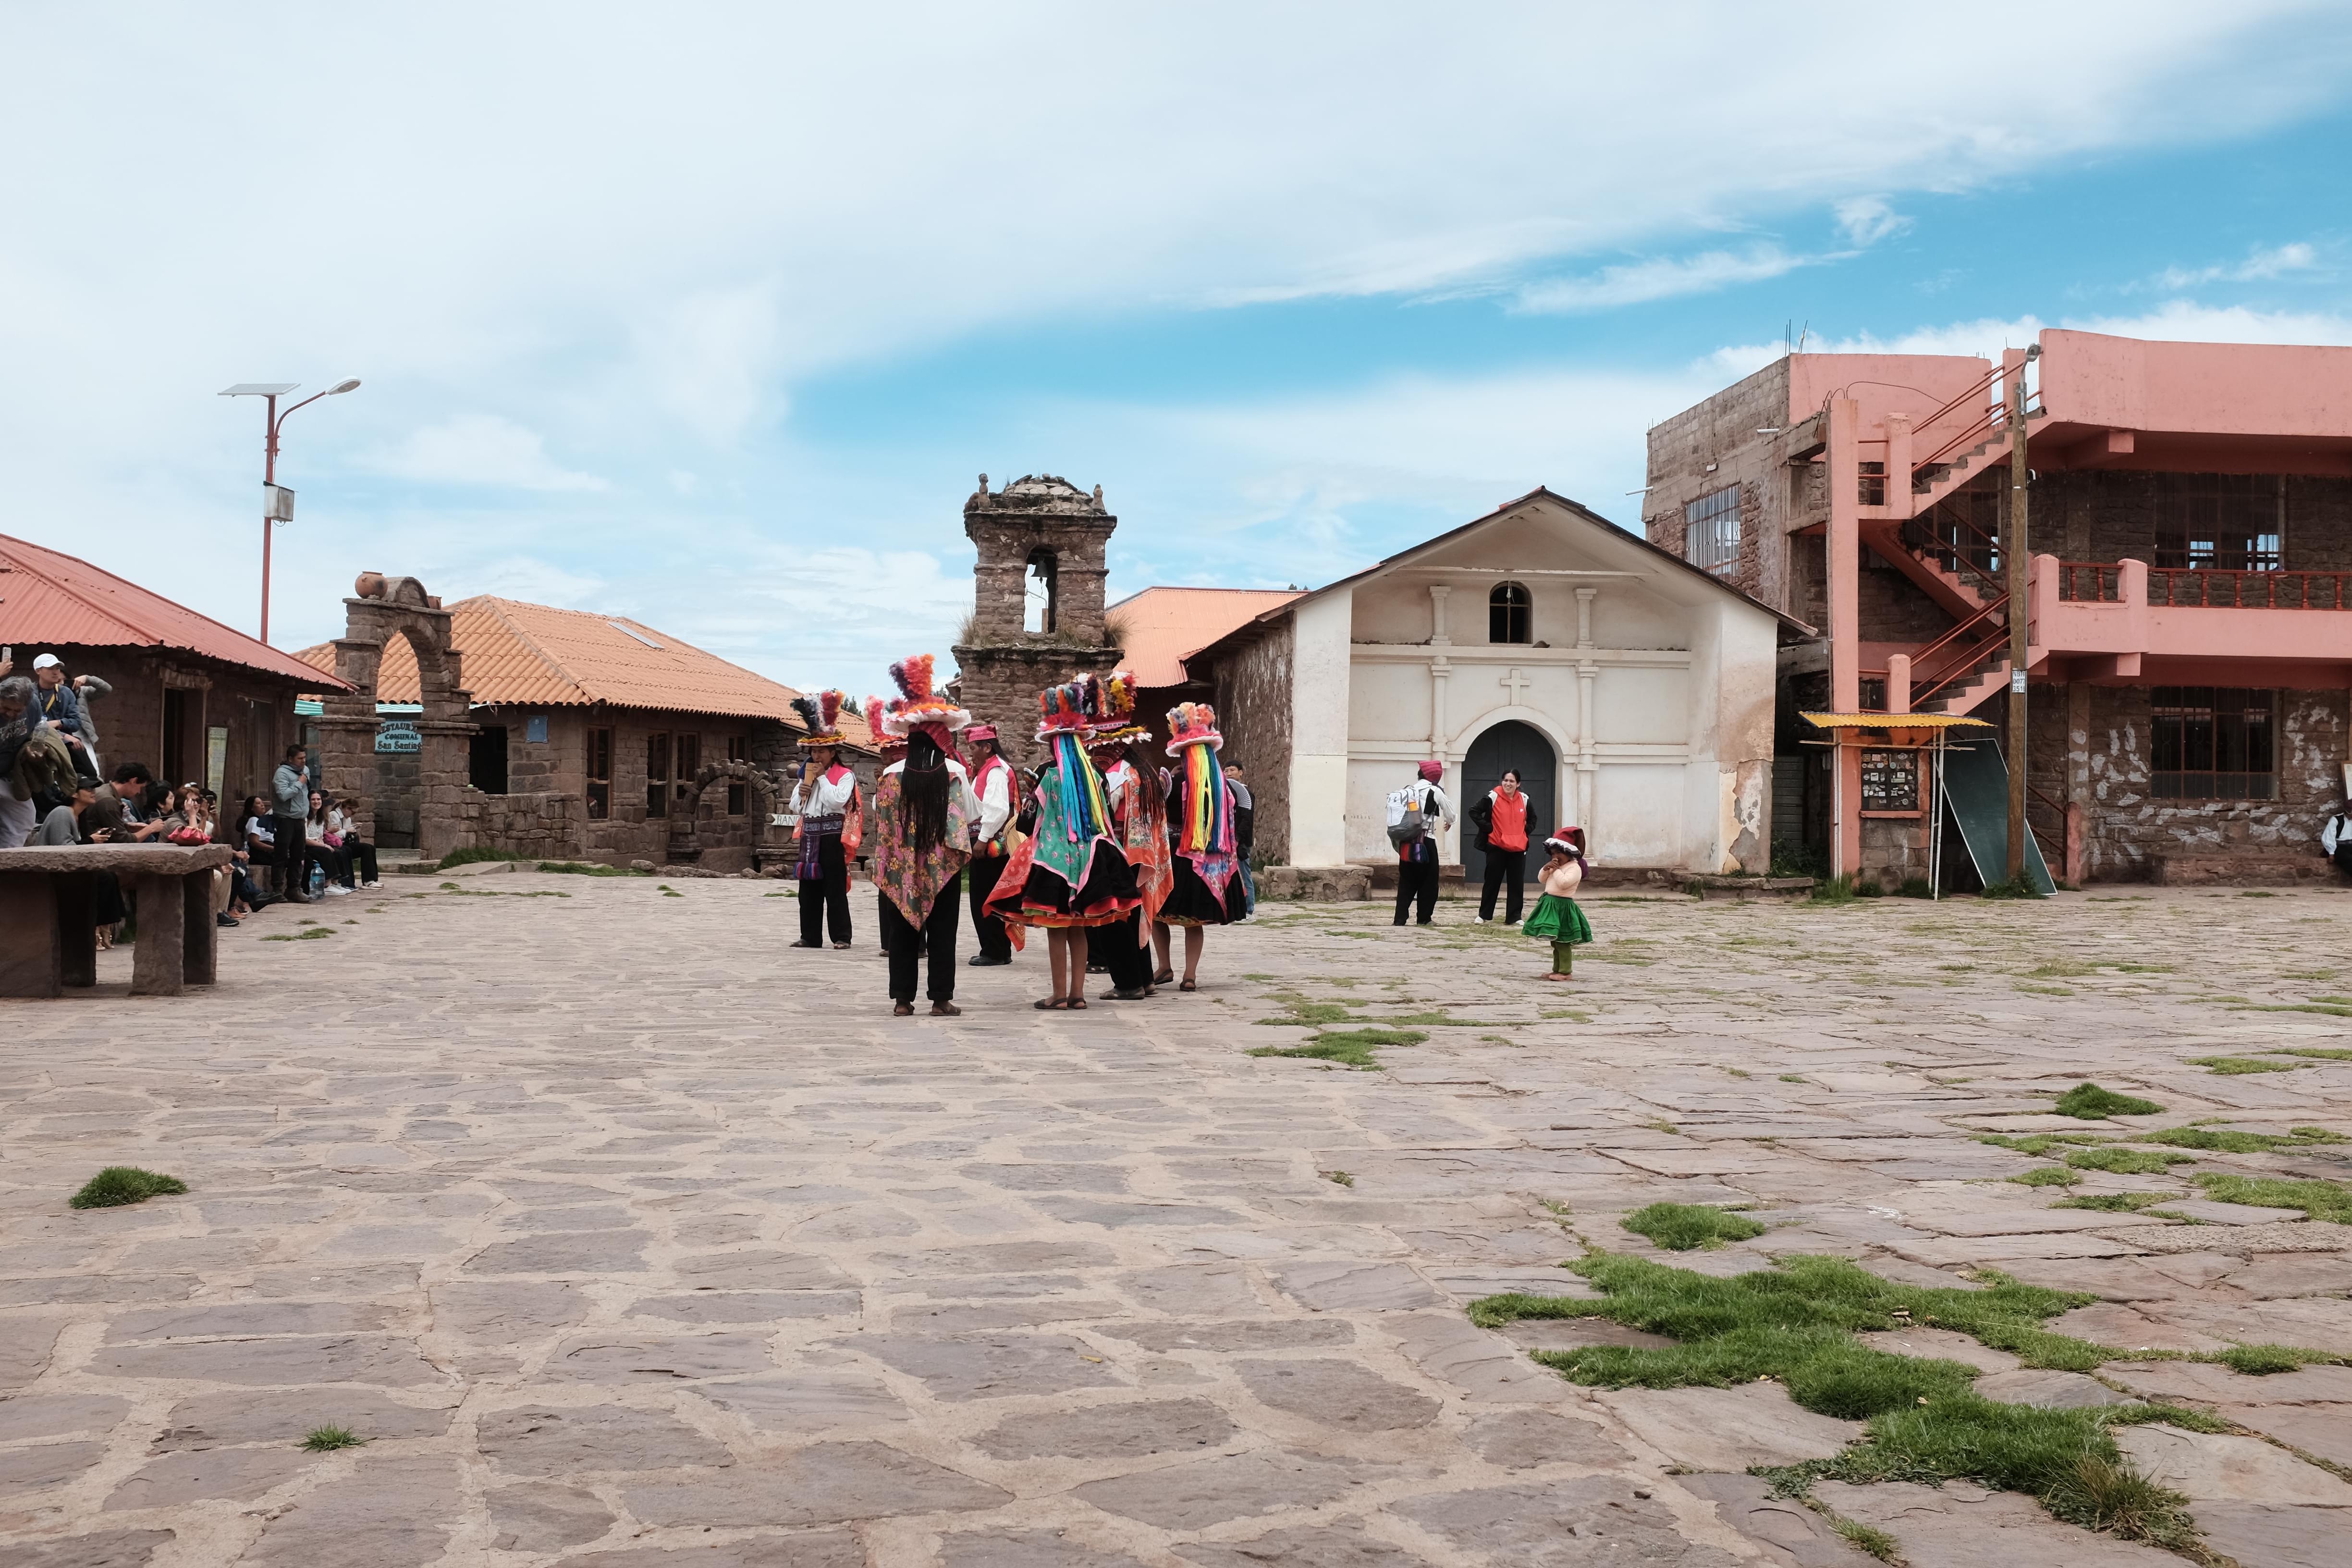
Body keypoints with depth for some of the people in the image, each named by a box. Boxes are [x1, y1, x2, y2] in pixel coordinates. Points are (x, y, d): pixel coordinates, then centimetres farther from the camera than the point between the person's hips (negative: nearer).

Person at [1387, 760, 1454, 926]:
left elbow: (1396, 822, 7)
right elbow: (1451, 816, 6)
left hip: (1406, 843, 4)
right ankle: (1424, 918, 10)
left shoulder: (1406, 791, 10)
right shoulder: (1435, 791, -3)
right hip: (1426, 842, -4)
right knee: (1429, 882, 9)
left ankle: (1400, 918, 0)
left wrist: (1397, 843, 13)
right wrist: (1448, 821, 27)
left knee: (1406, 882, 9)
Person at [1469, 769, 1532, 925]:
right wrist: (1488, 828, -10)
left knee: (1517, 884, 4)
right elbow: (1474, 812, -5)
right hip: (1497, 847, -3)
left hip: (1518, 849, 3)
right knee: (1492, 882, 4)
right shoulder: (1492, 797, -9)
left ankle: (1514, 917, 12)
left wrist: (1526, 831, 8)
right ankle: (1484, 915, 14)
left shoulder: (1524, 800, 5)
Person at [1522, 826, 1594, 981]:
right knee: (1555, 941, 14)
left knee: (1563, 942, -8)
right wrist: (1546, 868, 1)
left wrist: (1556, 870, -15)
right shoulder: (1556, 866, 15)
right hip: (1550, 904, 9)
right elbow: (1541, 879, 18)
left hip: (1563, 906, -9)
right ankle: (1557, 970, 21)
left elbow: (1564, 883, -27)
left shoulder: (1574, 868, -13)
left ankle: (1565, 971, -5)